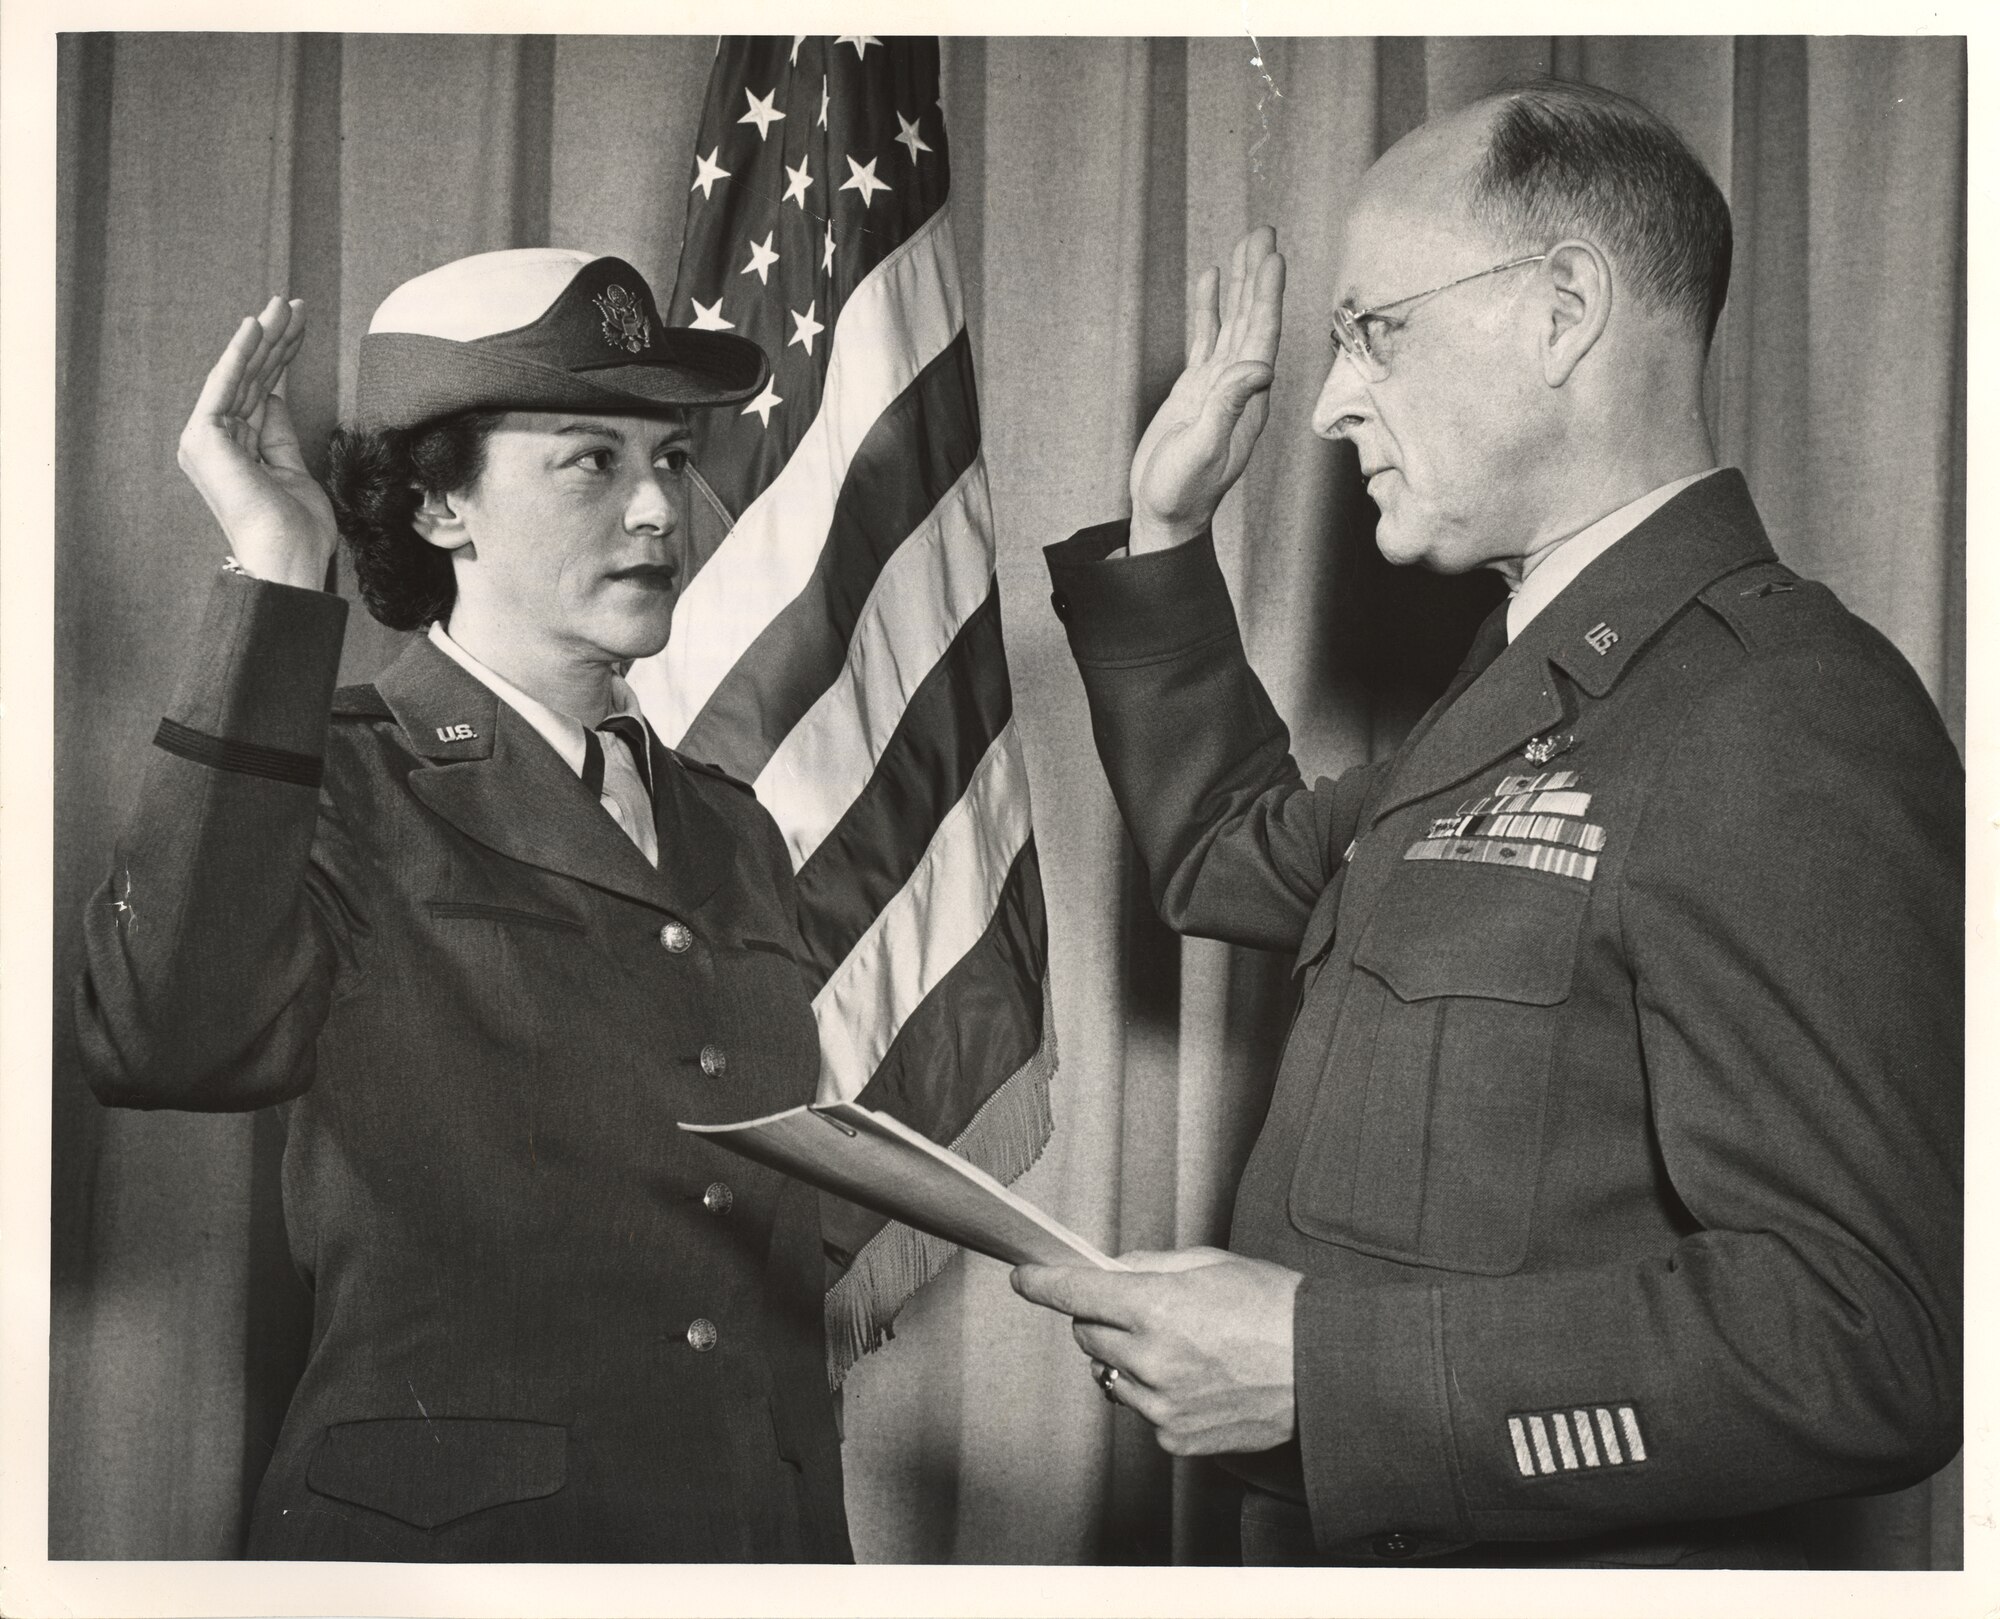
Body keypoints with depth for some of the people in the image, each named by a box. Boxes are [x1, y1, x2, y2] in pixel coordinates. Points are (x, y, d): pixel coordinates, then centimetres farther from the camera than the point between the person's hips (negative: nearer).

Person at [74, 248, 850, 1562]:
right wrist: (277, 577, -26)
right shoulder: (339, 790, -8)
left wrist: (821, 1554, 10)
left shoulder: (730, 831, 9)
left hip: (751, 1534, 6)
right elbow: (168, 1044, -30)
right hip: (438, 1521, -5)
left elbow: (784, 1258, 12)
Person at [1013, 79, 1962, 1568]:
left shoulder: (1790, 735, -22)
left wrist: (1317, 1360, -29)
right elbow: (1235, 860, 25)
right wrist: (1166, 537, 15)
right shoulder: (1528, 689, 10)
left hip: (1574, 1556, -9)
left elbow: (1862, 1343, -30)